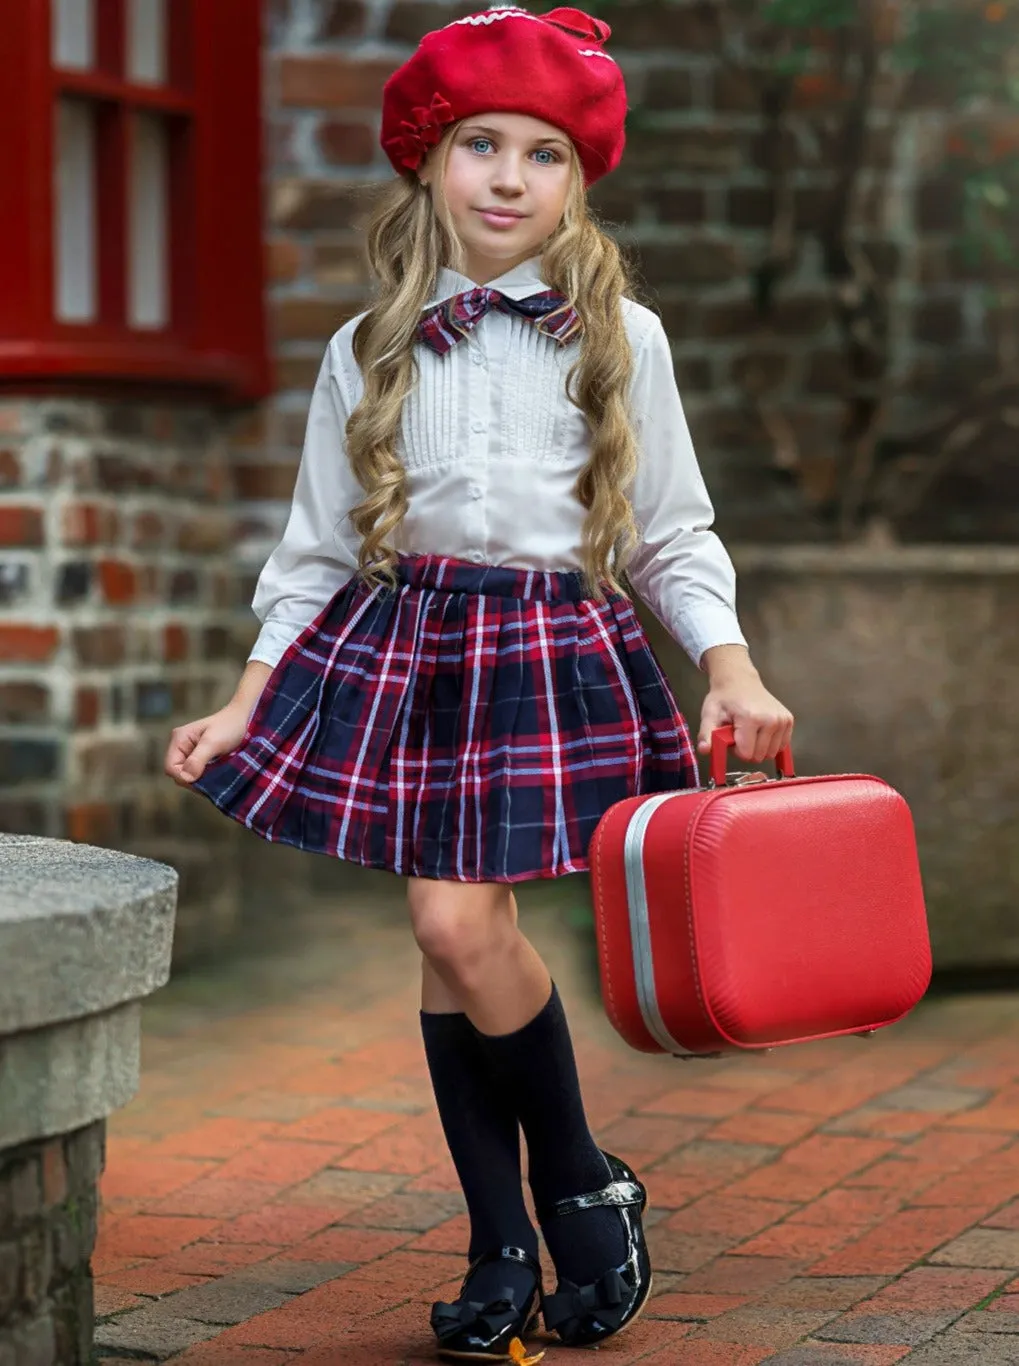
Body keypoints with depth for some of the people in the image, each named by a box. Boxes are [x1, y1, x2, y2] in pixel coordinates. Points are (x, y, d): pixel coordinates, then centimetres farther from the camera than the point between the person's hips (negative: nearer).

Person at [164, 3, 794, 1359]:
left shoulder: (622, 340, 5)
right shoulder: (369, 354, 8)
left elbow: (675, 536, 8)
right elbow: (316, 554, 11)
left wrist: (733, 670, -5)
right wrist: (242, 707, 4)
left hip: (555, 650, -2)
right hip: (402, 646, 3)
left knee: (462, 920, -17)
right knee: (449, 938, 0)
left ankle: (581, 1187, 4)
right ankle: (503, 1251, 11)